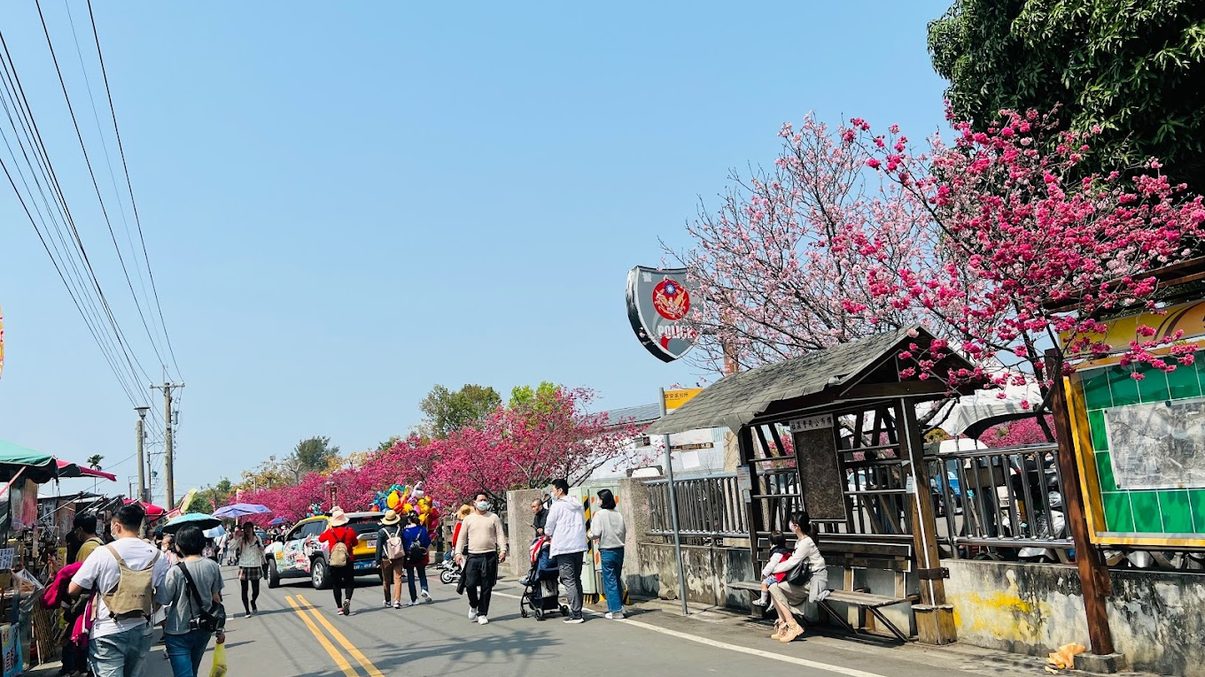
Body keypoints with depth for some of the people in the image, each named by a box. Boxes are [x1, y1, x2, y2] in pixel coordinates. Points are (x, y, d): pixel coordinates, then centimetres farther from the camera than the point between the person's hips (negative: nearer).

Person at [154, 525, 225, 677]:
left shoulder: (176, 571, -18)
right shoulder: (213, 566, -5)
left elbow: (162, 601, -16)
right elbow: (216, 598, 3)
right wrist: (220, 629, 11)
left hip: (179, 632, -5)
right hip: (204, 630, 5)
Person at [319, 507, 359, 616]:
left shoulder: (330, 532, -6)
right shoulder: (350, 531, -7)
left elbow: (321, 538, 15)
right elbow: (355, 543, 7)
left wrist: (327, 527, 21)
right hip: (348, 562, -1)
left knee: (336, 585, 11)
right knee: (349, 583, 9)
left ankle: (340, 608, 11)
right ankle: (347, 600, -18)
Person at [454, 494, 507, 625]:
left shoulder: (493, 518, 8)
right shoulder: (468, 519, 10)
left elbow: (500, 535, 4)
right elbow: (462, 537, 10)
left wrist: (503, 549, -9)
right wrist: (458, 552, -1)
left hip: (489, 556, 0)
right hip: (473, 556, 0)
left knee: (486, 587, 2)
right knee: (470, 584, -9)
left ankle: (482, 614, 14)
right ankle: (473, 605, 21)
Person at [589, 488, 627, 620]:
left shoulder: (600, 514, -11)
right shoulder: (618, 514, 3)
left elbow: (596, 534, -15)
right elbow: (624, 531, 7)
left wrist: (590, 534, 6)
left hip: (607, 551, -5)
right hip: (619, 549, 5)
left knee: (610, 581, 0)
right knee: (617, 579, 17)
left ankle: (616, 611, 0)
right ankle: (619, 606, 22)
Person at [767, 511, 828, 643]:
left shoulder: (806, 542, -17)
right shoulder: (800, 541, 13)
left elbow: (791, 563, -19)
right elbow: (793, 560, 17)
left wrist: (770, 570, -8)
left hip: (813, 582, -10)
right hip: (806, 580, 10)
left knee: (775, 588, -19)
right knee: (774, 587, -1)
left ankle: (793, 626, -17)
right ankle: (783, 625, -4)